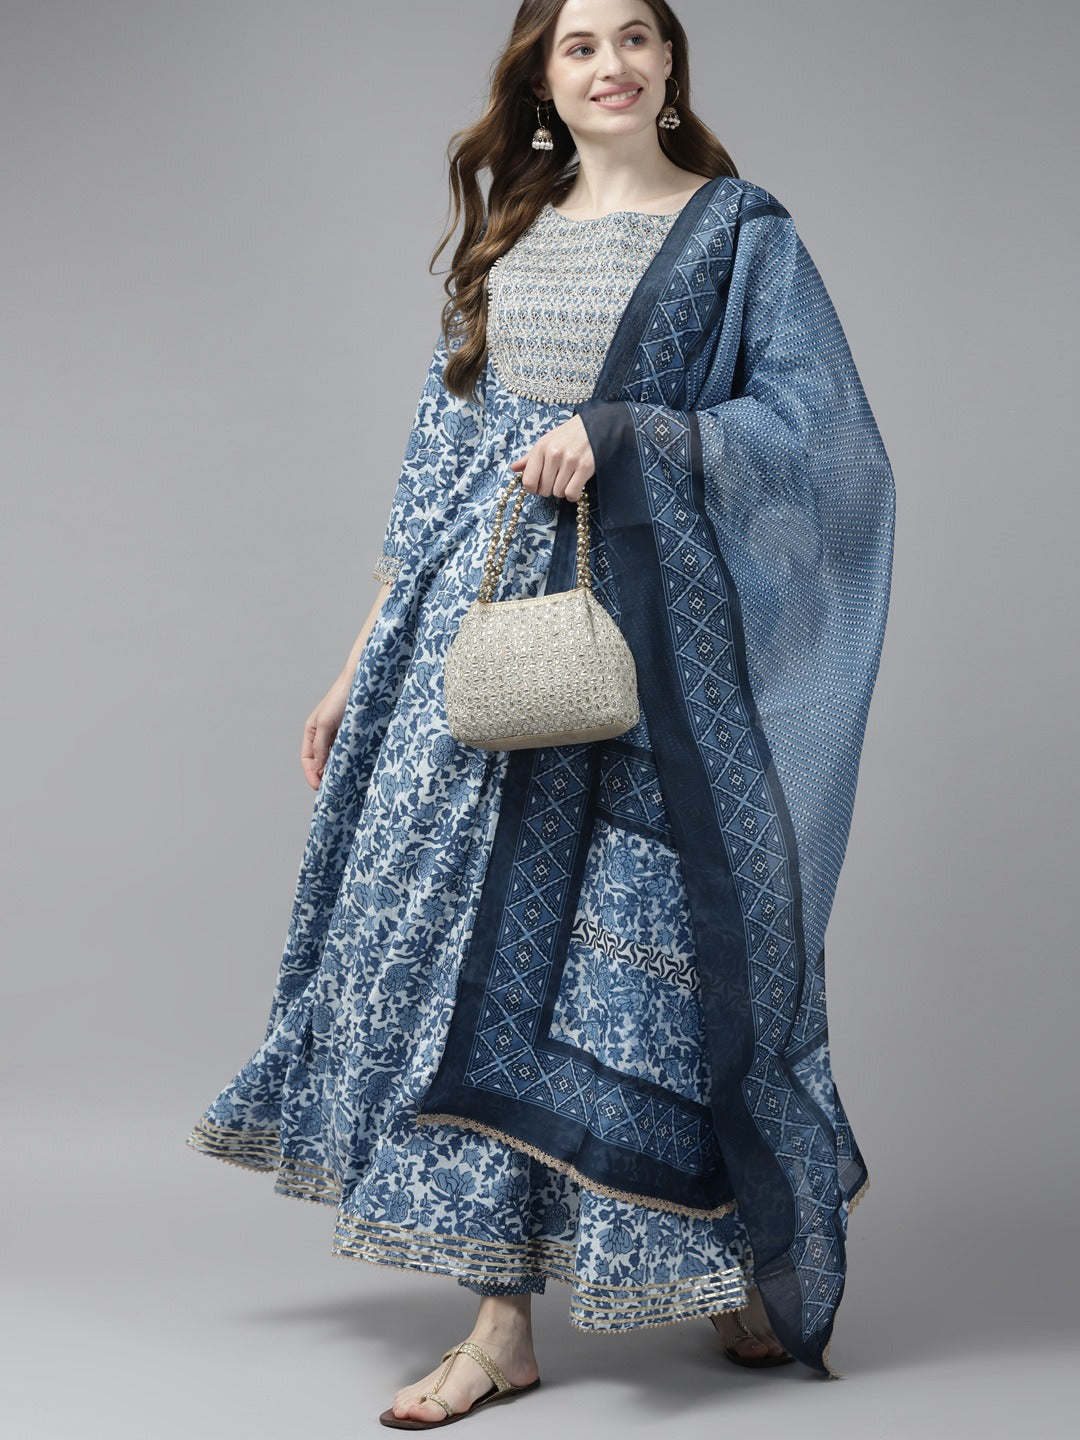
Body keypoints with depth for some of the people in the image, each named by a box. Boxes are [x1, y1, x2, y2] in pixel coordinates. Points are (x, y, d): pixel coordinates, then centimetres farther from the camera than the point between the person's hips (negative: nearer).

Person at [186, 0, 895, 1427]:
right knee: (479, 934, 0)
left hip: (642, 624, -4)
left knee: (635, 930, -1)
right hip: (479, 622, 5)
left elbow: (815, 421, -6)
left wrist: (616, 429, -16)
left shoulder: (737, 230, 4)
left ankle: (768, 1270, 22)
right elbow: (441, 463, 16)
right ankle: (504, 1322, 8)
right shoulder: (506, 235, 16)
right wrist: (366, 660, 13)